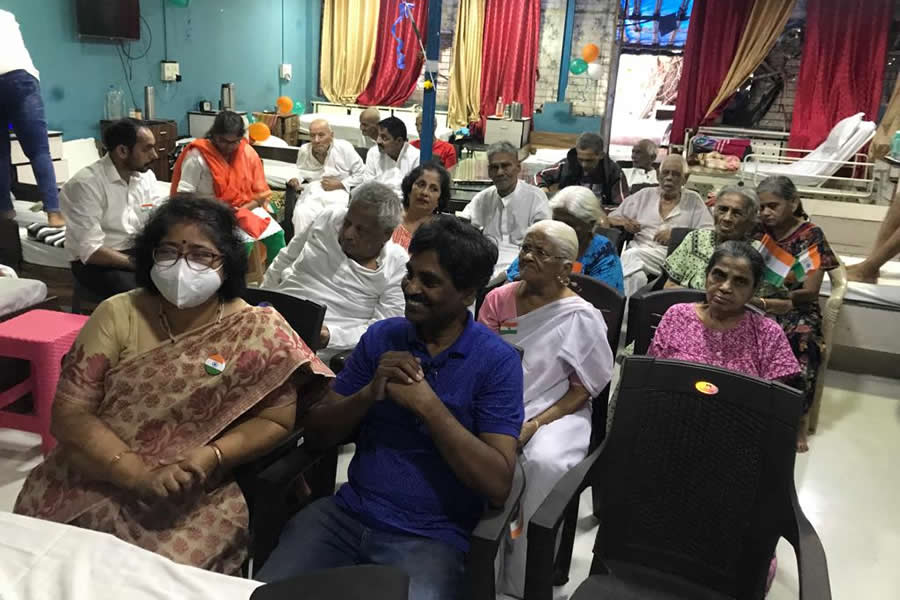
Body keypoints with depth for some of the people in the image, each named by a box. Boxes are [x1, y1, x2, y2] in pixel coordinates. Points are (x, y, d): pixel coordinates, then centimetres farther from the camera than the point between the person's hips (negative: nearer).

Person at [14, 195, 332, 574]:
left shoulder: (259, 332, -6)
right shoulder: (117, 314, -1)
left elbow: (275, 421, -3)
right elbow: (69, 413, -5)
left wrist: (211, 457, -20)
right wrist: (140, 474, -17)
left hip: (197, 498, -2)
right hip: (90, 481, 3)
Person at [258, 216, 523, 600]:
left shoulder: (498, 361, -9)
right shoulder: (380, 336, 3)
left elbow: (498, 484, -16)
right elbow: (316, 434, 4)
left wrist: (427, 405, -21)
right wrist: (370, 393, -15)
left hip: (431, 538, -3)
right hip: (346, 514, 3)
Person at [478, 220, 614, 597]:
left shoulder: (581, 317, -5)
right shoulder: (498, 299, 6)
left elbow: (583, 390, -3)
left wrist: (535, 424, -15)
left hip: (555, 412, -3)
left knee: (544, 464, -34)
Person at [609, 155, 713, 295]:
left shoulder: (693, 200, 14)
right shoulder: (645, 195, 20)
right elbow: (610, 218, 22)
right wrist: (623, 222, -2)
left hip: (671, 256, -2)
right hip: (636, 252, 2)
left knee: (631, 256, -34)